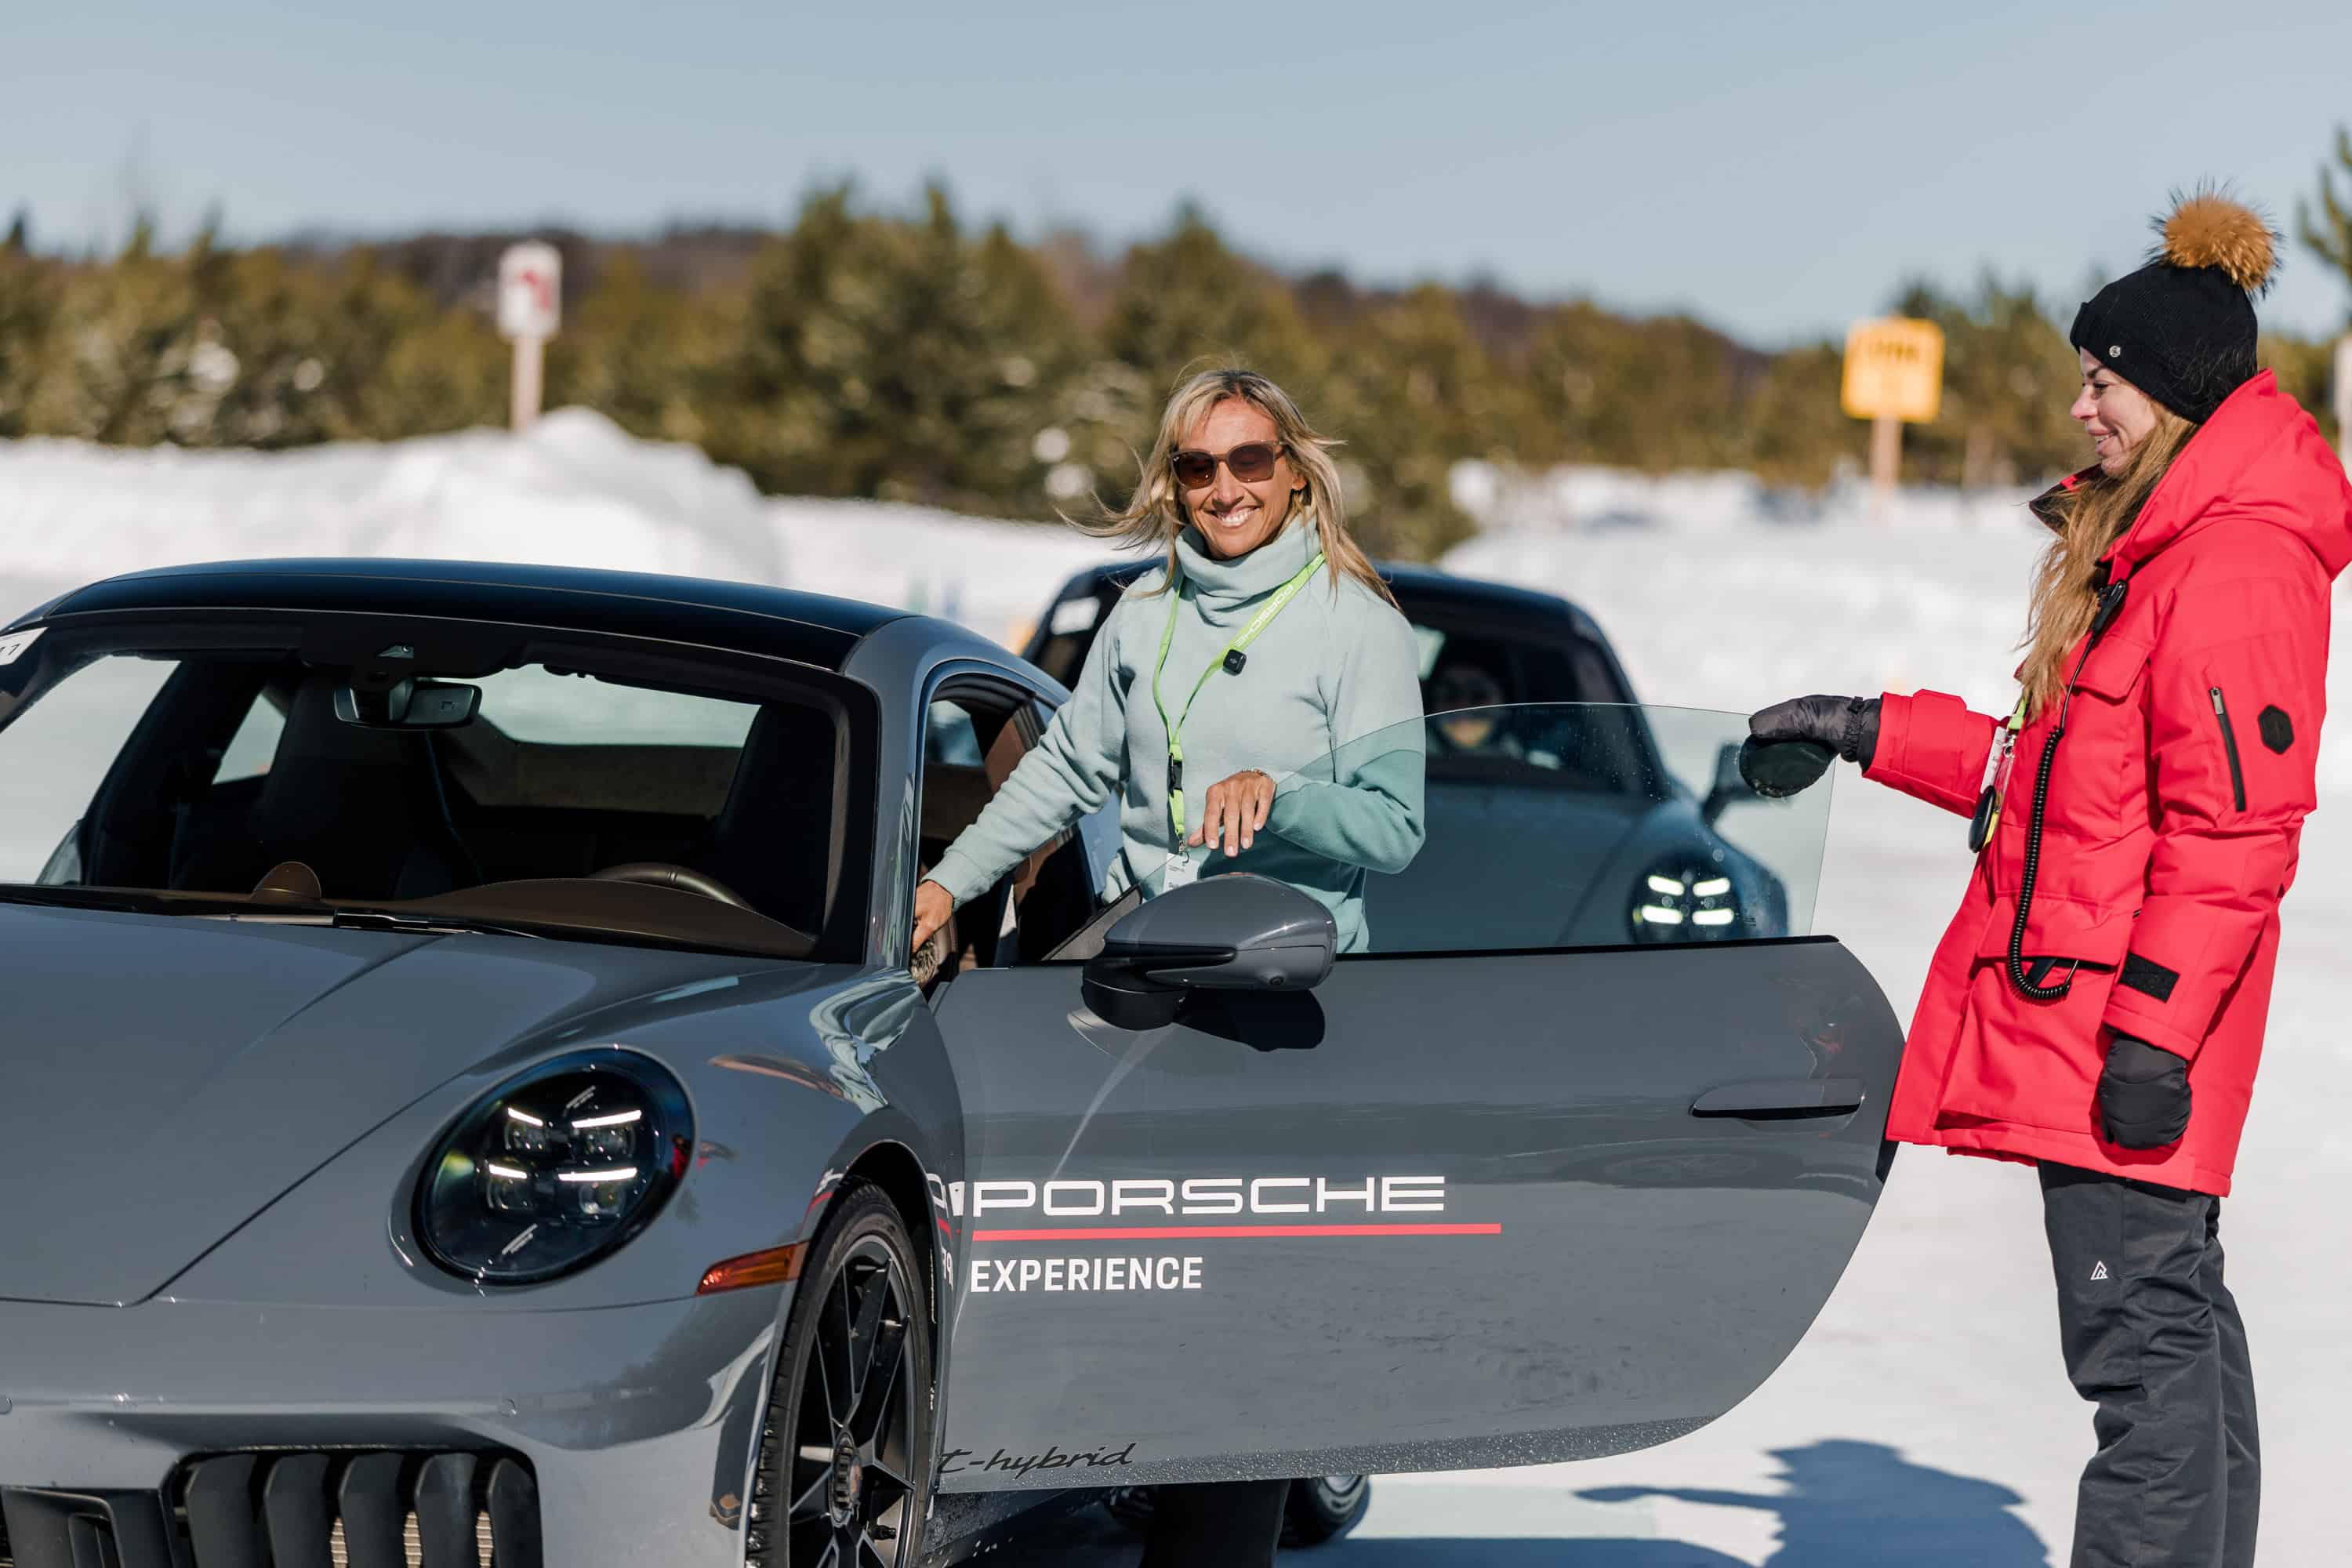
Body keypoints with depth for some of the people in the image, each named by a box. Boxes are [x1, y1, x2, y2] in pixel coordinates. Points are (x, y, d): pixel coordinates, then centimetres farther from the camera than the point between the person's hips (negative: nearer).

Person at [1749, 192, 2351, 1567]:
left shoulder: (2236, 567, -16)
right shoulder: (2148, 545, 17)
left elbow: (2231, 824, -21)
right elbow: (2051, 768, 25)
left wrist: (2152, 1027, -23)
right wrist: (1876, 732, 23)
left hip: (2129, 1028, -11)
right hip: (2081, 1003, 11)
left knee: (2140, 1327, -10)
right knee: (2175, 1312, 14)